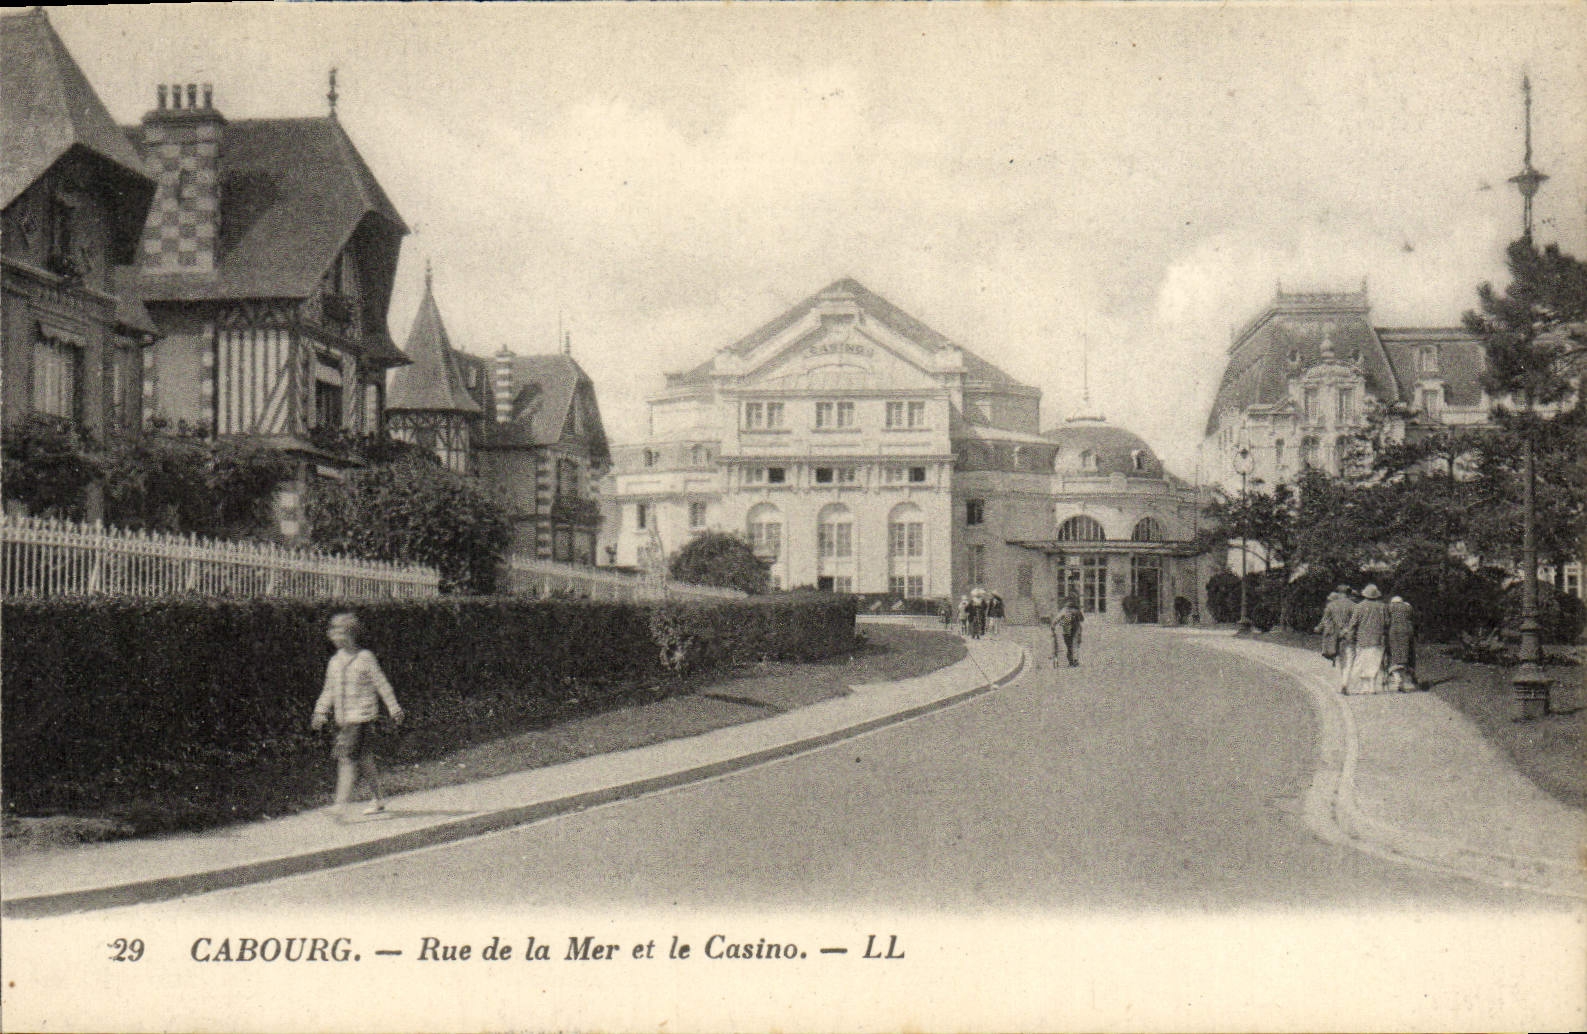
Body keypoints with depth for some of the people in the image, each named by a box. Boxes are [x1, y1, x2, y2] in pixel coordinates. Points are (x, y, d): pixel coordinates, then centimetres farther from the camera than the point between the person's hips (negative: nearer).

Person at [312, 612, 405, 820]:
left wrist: (394, 708, 0)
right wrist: (320, 712, 11)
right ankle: (379, 800, 24)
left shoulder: (365, 658, -5)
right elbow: (329, 690, 20)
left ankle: (342, 804, -21)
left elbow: (381, 684, -2)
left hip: (360, 717, -6)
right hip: (343, 718, 6)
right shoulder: (334, 661, 13)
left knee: (347, 756, -16)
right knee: (364, 758, 13)